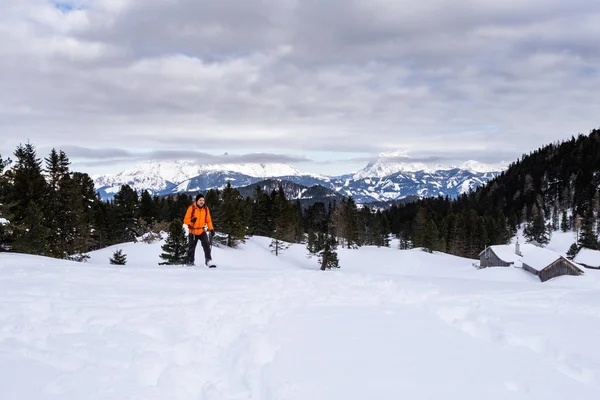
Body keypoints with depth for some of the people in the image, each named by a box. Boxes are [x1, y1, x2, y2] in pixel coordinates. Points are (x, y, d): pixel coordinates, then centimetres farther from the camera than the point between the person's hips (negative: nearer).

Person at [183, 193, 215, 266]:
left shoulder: (206, 209, 0)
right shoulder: (192, 208, -12)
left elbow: (208, 220, 6)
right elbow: (186, 220, -9)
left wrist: (211, 229, -5)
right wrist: (191, 220, -30)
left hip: (202, 231, 2)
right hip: (193, 232, -2)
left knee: (206, 244, -17)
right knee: (191, 247, 9)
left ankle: (208, 260, -15)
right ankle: (190, 262, 24)